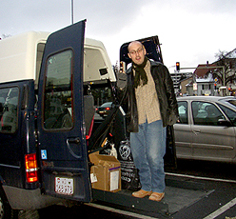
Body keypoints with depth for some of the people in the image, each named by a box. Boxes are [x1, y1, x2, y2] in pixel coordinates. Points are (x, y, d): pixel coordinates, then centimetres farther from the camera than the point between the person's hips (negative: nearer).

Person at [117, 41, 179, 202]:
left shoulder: (159, 69, 6)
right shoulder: (128, 75, 14)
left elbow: (170, 92, 8)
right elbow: (126, 100, 17)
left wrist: (173, 113, 2)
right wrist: (121, 88, -2)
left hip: (155, 119, -4)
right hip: (136, 122, 4)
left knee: (154, 156, -7)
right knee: (139, 156, 8)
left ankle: (158, 189, 10)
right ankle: (146, 187, 24)